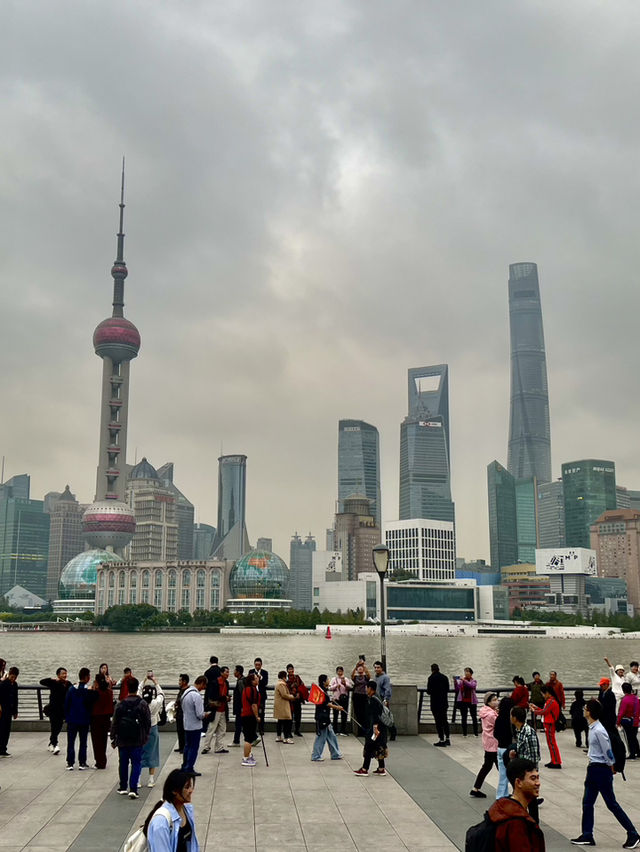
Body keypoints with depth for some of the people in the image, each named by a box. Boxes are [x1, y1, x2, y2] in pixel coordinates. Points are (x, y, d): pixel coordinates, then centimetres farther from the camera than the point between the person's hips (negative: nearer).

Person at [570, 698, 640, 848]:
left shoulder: (598, 731, -24)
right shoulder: (592, 728, 6)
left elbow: (608, 752, -19)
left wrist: (611, 769, -5)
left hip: (602, 769, -9)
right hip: (593, 768, 9)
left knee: (612, 804, 0)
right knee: (587, 803, 11)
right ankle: (587, 836, 19)